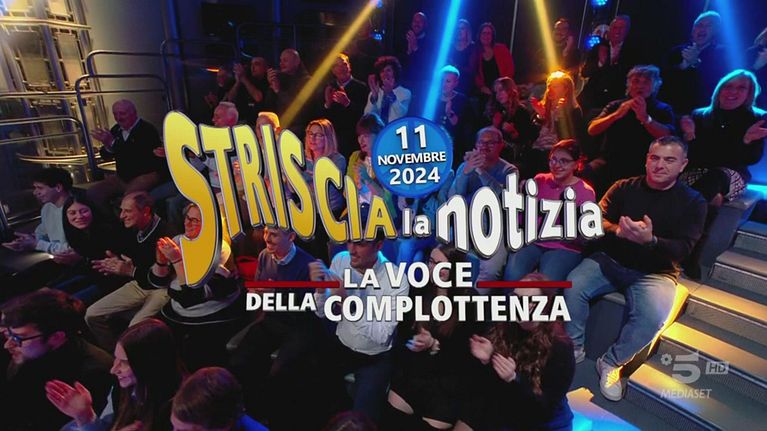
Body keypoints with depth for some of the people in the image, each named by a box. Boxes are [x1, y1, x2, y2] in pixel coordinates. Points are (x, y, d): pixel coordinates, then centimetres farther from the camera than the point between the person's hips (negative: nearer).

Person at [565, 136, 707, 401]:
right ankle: (575, 349, -4)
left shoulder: (693, 202, 2)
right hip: (609, 260, 1)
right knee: (573, 286, -27)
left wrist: (650, 240, -30)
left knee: (653, 316, -31)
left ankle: (611, 363, -5)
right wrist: (617, 230, -26)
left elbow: (683, 249, -8)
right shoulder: (624, 187, 5)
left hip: (655, 272, -1)